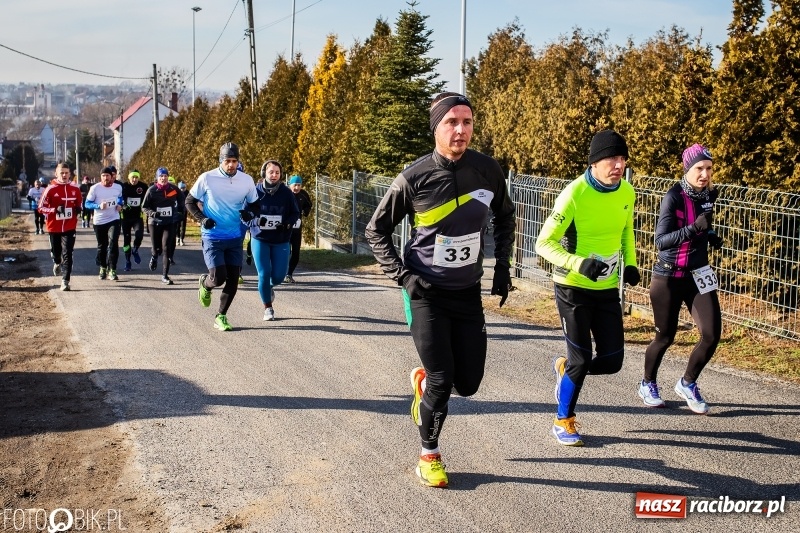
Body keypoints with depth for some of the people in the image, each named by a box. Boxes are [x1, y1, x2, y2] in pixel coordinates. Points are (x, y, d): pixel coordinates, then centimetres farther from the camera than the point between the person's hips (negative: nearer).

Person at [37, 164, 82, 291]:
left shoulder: (75, 189, 2)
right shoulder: (51, 189, -7)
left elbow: (78, 204, 19)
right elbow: (41, 207, -7)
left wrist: (78, 210, -4)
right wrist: (55, 210, -22)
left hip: (69, 227, 0)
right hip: (54, 227, 0)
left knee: (67, 254, -9)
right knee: (56, 250, 17)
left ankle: (65, 281, -10)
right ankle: (57, 263, 53)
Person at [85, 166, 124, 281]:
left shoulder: (118, 187, -2)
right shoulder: (95, 188, -11)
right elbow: (87, 203, -7)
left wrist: (120, 205, -1)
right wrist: (99, 206, -24)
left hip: (113, 220, 0)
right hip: (99, 221, 0)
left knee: (113, 244, -13)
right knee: (102, 246, 12)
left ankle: (112, 270, -10)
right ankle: (103, 268, 32)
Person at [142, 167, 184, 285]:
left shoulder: (174, 189, -2)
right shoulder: (152, 190, -7)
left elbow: (182, 200, 18)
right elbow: (144, 207, -2)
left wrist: (180, 212, 11)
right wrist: (152, 213, -19)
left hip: (169, 223, 0)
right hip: (155, 223, 0)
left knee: (167, 249, -8)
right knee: (157, 248, 8)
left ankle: (165, 276, -2)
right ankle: (154, 257, 48)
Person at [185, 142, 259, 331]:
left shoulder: (247, 180, 0)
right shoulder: (207, 178, -8)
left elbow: (254, 205, 12)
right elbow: (189, 201, 2)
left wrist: (250, 213, -11)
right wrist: (202, 218, -14)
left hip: (235, 238, 3)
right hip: (212, 237, -3)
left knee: (233, 280, 3)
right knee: (219, 278, -11)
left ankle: (221, 316, 21)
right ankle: (205, 283, 26)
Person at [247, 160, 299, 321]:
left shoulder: (286, 193, -5)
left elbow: (295, 213, 4)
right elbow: (244, 214, 0)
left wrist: (287, 224, -16)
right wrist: (256, 221, -20)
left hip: (281, 241, 1)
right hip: (260, 239, -1)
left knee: (279, 276, 0)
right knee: (264, 274, -5)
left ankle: (270, 287, 38)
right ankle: (268, 308, 14)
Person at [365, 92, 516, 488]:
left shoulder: (488, 171, -5)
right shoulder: (415, 178, -14)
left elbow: (505, 218, 16)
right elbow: (376, 230, -1)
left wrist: (502, 267, 9)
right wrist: (402, 276, -11)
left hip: (468, 294, 4)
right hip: (426, 293, -4)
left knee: (468, 384, 5)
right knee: (442, 380, -6)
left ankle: (422, 381, 39)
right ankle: (428, 456, 19)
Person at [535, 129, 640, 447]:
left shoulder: (627, 193, -2)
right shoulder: (574, 194, -20)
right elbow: (544, 243, -18)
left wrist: (629, 264, 4)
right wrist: (579, 264, -32)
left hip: (607, 288, 5)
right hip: (573, 287, -5)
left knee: (611, 360, 3)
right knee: (581, 359, -1)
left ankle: (565, 368, 34)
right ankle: (563, 422, 23)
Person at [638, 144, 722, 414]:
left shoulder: (708, 194, 1)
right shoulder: (674, 196, -17)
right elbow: (661, 241, -25)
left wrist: (711, 236, 1)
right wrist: (694, 228, -36)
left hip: (698, 275, 5)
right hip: (669, 277, -5)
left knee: (712, 334, -6)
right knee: (665, 337, 7)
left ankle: (687, 384, 18)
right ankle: (648, 384, 33)